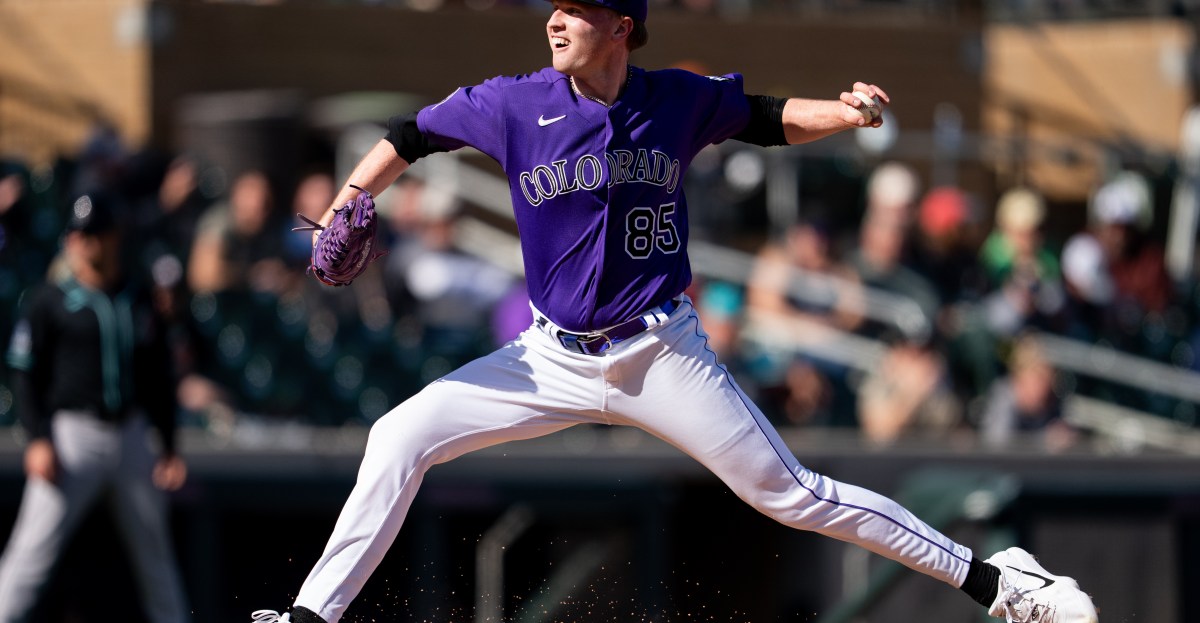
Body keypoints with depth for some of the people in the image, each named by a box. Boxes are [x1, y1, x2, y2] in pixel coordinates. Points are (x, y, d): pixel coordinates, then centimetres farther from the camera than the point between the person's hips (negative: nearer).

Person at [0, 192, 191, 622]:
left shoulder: (140, 304, 15)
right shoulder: (48, 301, 2)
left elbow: (159, 378, 19)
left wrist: (170, 448, 13)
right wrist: (38, 439, -13)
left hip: (131, 437, 5)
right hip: (71, 436, -5)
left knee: (154, 552, 10)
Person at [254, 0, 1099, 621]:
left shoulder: (679, 100, -5)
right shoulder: (515, 106, -7)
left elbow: (769, 119, 9)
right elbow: (412, 136, 4)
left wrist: (843, 112, -10)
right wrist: (342, 213, -9)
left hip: (663, 358, -2)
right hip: (552, 359, 2)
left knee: (793, 495, -4)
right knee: (398, 439, -9)